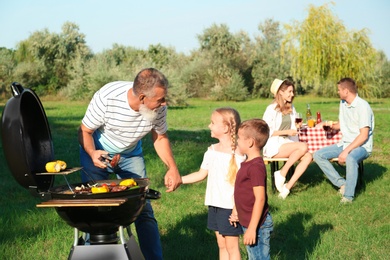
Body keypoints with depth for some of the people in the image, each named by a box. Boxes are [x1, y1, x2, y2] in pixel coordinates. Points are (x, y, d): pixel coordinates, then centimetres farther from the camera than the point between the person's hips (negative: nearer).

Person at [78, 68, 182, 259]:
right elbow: (85, 131, -21)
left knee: (144, 210, -3)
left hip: (131, 155, 3)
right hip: (98, 152, -2)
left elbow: (160, 137, -3)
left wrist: (172, 168, -17)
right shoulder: (107, 97, -34)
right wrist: (92, 153, -41)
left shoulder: (159, 107, -23)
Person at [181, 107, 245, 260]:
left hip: (230, 207, -7)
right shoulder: (212, 151, 7)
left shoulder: (237, 153, -15)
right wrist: (178, 180, 7)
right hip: (215, 205, 7)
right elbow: (201, 174, 15)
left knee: (232, 246, 2)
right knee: (221, 245, 15)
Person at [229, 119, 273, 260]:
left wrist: (252, 228, -23)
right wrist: (239, 214, 21)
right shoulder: (248, 163, 9)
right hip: (248, 223, 10)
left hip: (257, 225, -10)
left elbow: (260, 198, -24)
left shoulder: (256, 167, -22)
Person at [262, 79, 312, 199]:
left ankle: (287, 187, -22)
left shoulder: (291, 108, 17)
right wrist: (287, 132, -14)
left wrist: (297, 126, 3)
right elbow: (266, 132, -10)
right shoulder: (272, 109, -5)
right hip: (273, 146, -7)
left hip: (287, 143, 7)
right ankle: (281, 174, -16)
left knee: (308, 156, -23)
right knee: (303, 146, -29)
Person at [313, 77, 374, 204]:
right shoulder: (343, 103, 10)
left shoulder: (363, 106, -16)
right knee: (318, 155, -8)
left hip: (361, 146, -9)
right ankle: (342, 183, -12)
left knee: (350, 159, -40)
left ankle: (348, 196, -28)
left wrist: (346, 151, -28)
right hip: (345, 143, 9)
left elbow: (363, 136, -22)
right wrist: (331, 125, 6)